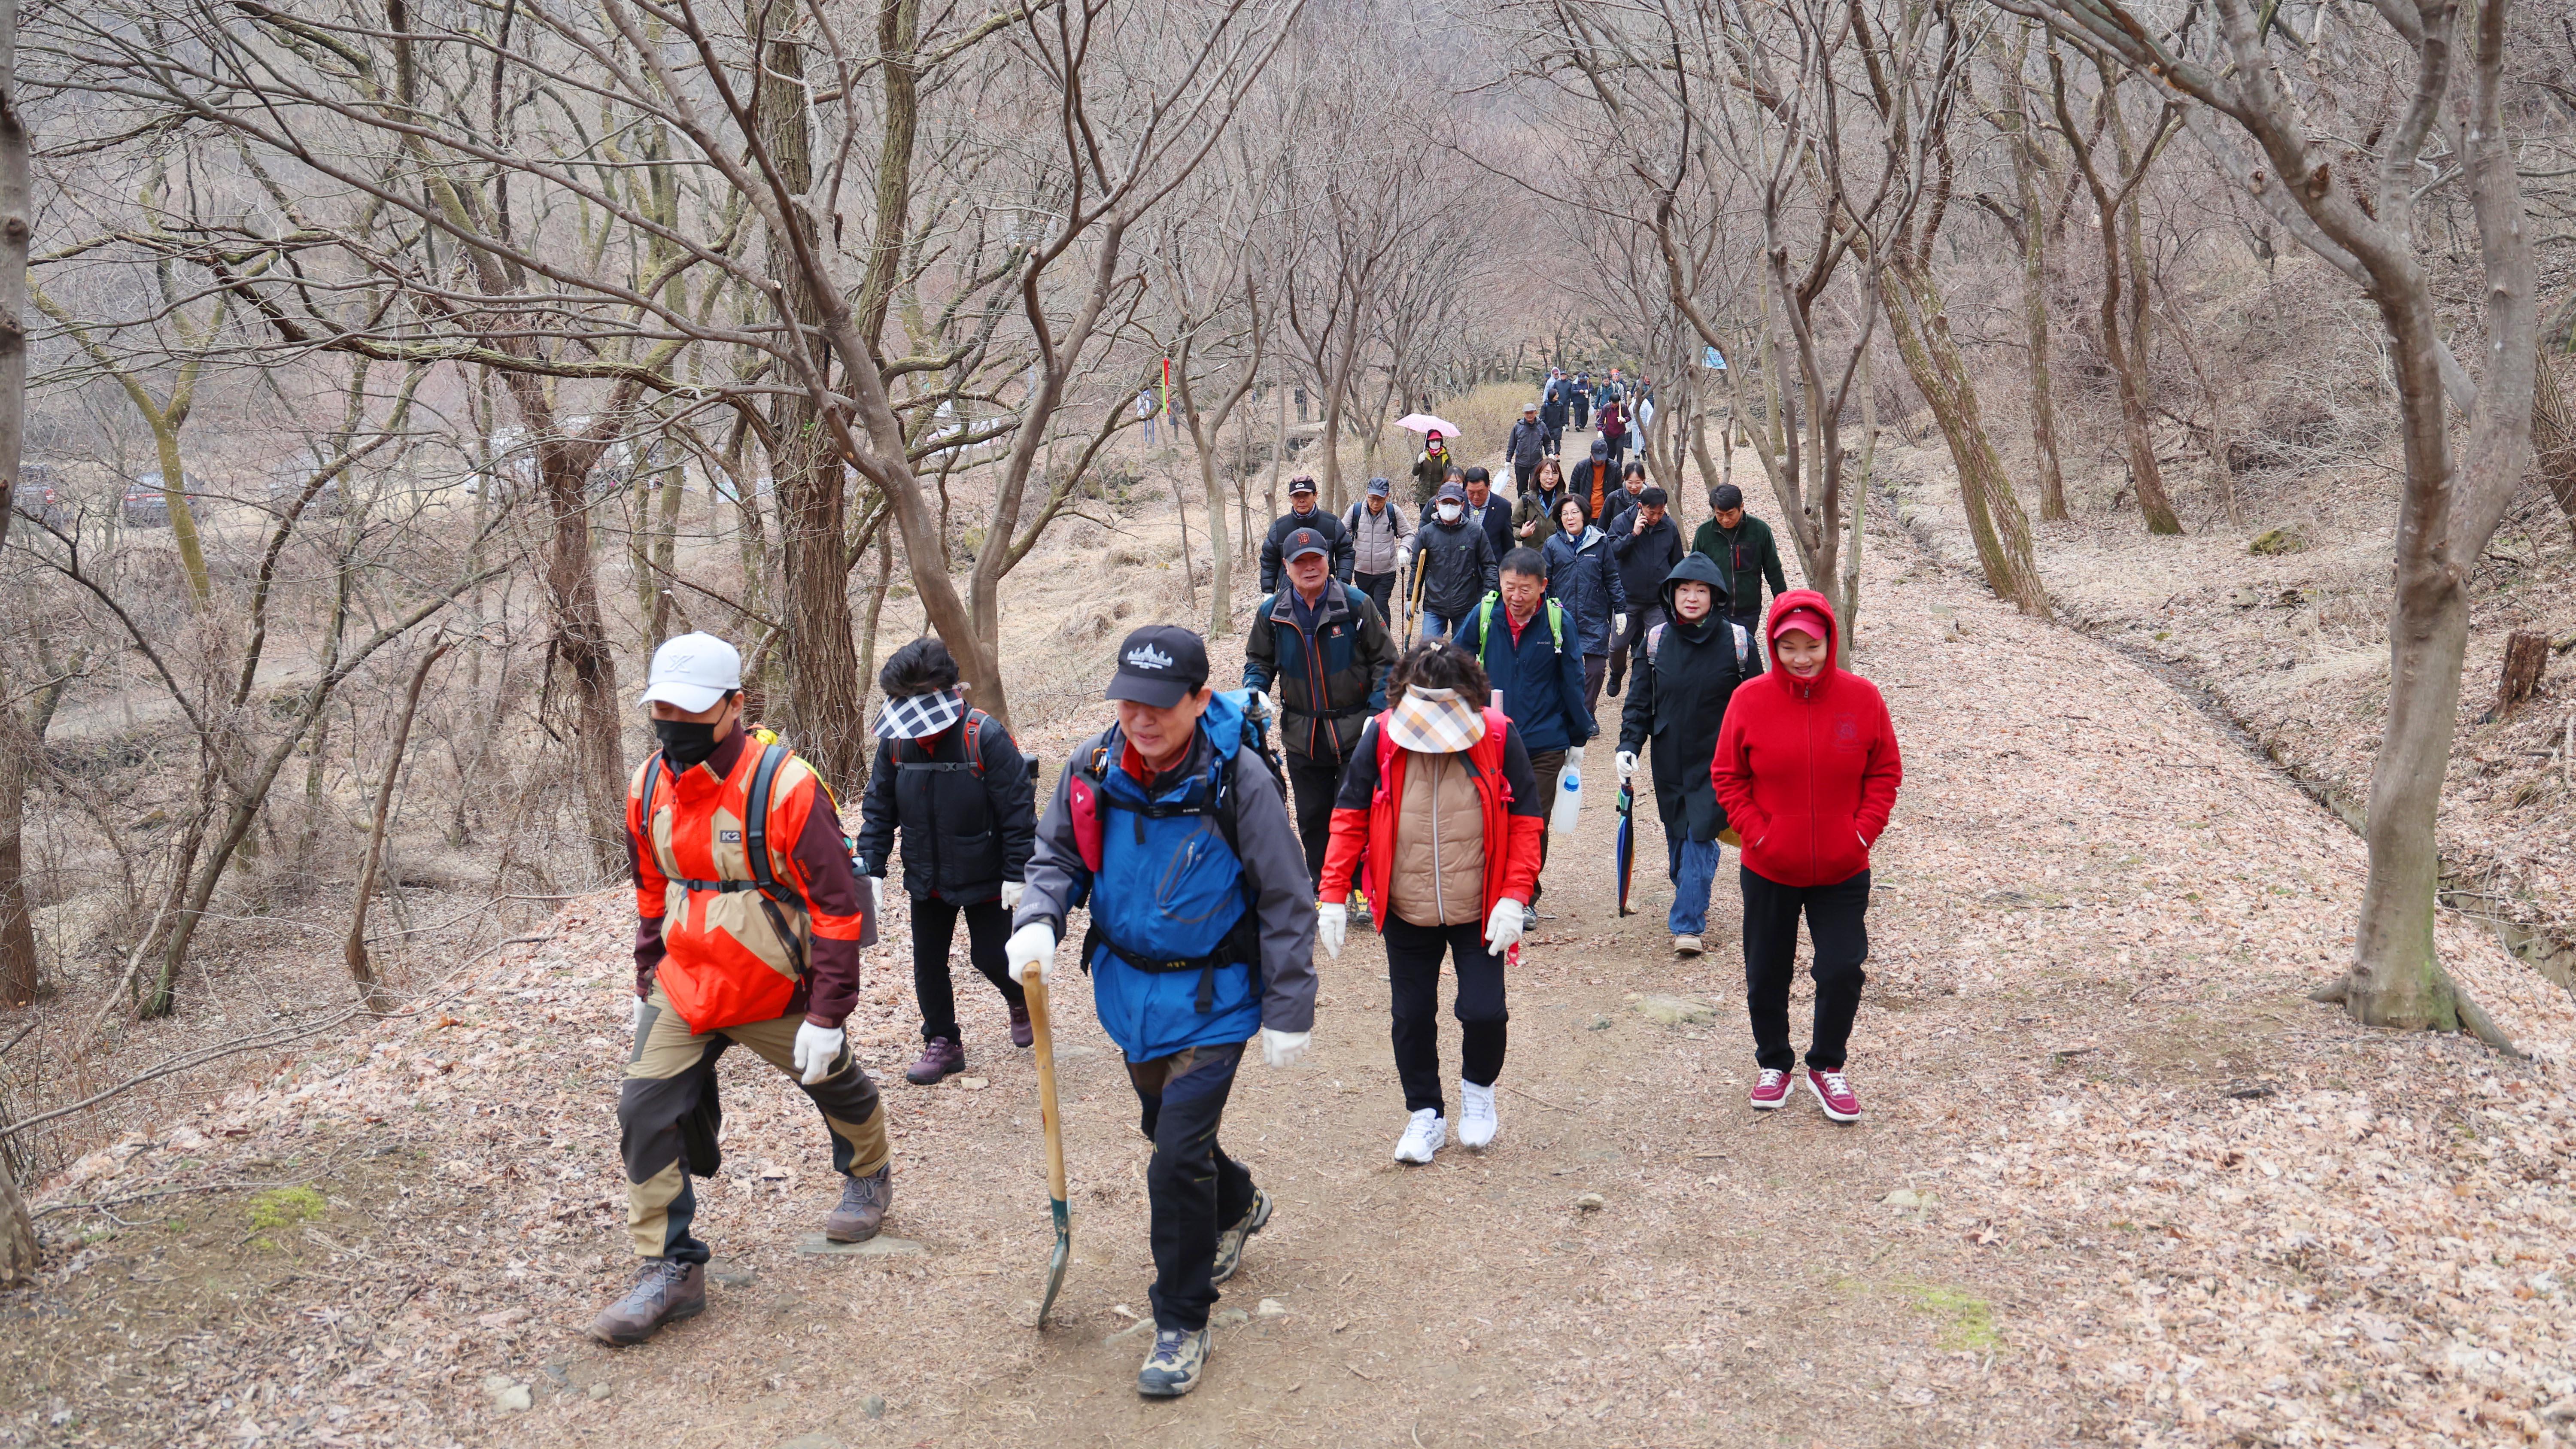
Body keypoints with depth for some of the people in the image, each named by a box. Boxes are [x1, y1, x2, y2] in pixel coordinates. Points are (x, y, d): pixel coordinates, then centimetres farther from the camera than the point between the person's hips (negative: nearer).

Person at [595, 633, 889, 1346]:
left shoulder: (785, 786, -23)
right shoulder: (649, 786, -3)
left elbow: (838, 905, -19)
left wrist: (828, 1013, -19)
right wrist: (647, 980, 16)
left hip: (777, 989, -4)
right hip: (684, 985, 5)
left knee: (836, 1083, 18)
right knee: (645, 1108, -8)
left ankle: (867, 1176, 49)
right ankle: (670, 1270, 3)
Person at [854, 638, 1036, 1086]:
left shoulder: (984, 736, -22)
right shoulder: (896, 740, -7)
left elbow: (1018, 808, -18)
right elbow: (879, 807, 3)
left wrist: (1016, 873, -17)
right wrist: (870, 864, -6)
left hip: (983, 877, -5)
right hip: (926, 879, 5)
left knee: (990, 957, 5)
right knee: (928, 964, 10)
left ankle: (1020, 999, 38)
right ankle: (942, 1044, 26)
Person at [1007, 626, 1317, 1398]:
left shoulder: (1237, 779, -21)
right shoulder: (1092, 768, -10)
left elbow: (1285, 900, -13)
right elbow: (1058, 855, 6)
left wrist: (1289, 1010, -11)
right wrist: (1038, 922, -15)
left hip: (1212, 1001, -5)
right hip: (1131, 988, 6)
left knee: (1178, 1158, -10)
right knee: (1168, 1129, 24)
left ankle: (1182, 1324, 10)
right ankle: (1239, 1206, 57)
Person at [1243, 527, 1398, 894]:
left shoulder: (1356, 605, -7)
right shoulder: (1271, 613, 1)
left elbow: (1384, 661, -2)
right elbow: (1258, 661, 14)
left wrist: (1379, 712, -13)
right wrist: (1256, 692, -7)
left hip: (1356, 732, -3)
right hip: (1302, 736, 3)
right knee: (1312, 818, 12)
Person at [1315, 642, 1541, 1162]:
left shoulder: (1498, 737, -9)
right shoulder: (1383, 736, -7)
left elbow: (1527, 819, -3)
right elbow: (1349, 816, -1)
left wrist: (1515, 897, -12)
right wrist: (1333, 896, -7)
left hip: (1479, 912, -1)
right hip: (1406, 911, 2)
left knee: (1484, 1012, -5)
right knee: (1412, 1016, 9)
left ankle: (1479, 1089, 28)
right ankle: (1425, 1115, 30)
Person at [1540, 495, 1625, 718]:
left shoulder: (1600, 542, 4)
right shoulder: (1553, 545, 5)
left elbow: (1612, 578, 8)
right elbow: (1545, 583, 9)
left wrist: (1620, 609, 5)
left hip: (1595, 618, 0)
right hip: (1563, 618, 0)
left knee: (1596, 667, -4)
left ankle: (1588, 712, 13)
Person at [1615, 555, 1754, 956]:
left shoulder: (1737, 642, -6)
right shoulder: (1656, 641, 0)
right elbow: (1640, 701, 5)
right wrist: (1628, 745, -8)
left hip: (1717, 760, -3)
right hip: (1669, 760, 3)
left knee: (1701, 836, -10)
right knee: (1677, 836, 12)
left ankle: (1687, 923, -6)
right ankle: (1691, 903, 35)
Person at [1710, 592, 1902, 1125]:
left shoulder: (1862, 697, -7)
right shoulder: (1750, 700, -9)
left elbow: (1885, 773, 2)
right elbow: (1727, 777, -1)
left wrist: (1864, 831, -8)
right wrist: (1756, 832, -11)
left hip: (1843, 871, 0)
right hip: (1768, 870, 0)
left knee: (1843, 970, -1)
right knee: (1766, 976, 12)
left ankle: (1828, 1068, 24)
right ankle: (1774, 1064, 35)